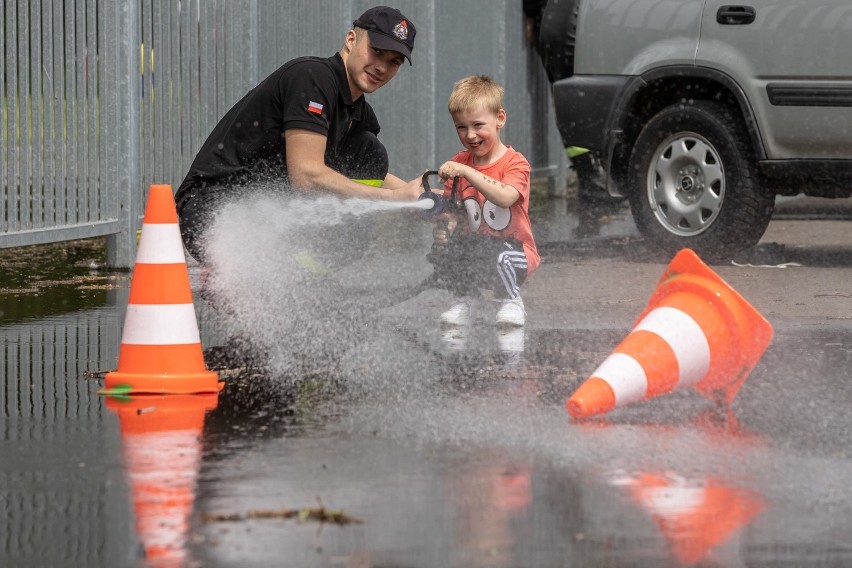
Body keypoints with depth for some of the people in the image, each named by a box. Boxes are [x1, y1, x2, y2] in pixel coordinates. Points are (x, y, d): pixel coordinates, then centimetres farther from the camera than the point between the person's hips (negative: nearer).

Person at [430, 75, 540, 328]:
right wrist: (446, 225, -18)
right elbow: (451, 210, 6)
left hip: (515, 249, -5)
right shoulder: (457, 163, 6)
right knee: (440, 252, -24)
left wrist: (466, 172, -34)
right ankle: (466, 297, 7)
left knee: (498, 255, -38)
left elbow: (505, 197, -30)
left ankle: (512, 302, -4)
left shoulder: (515, 163, -10)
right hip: (475, 247, 5)